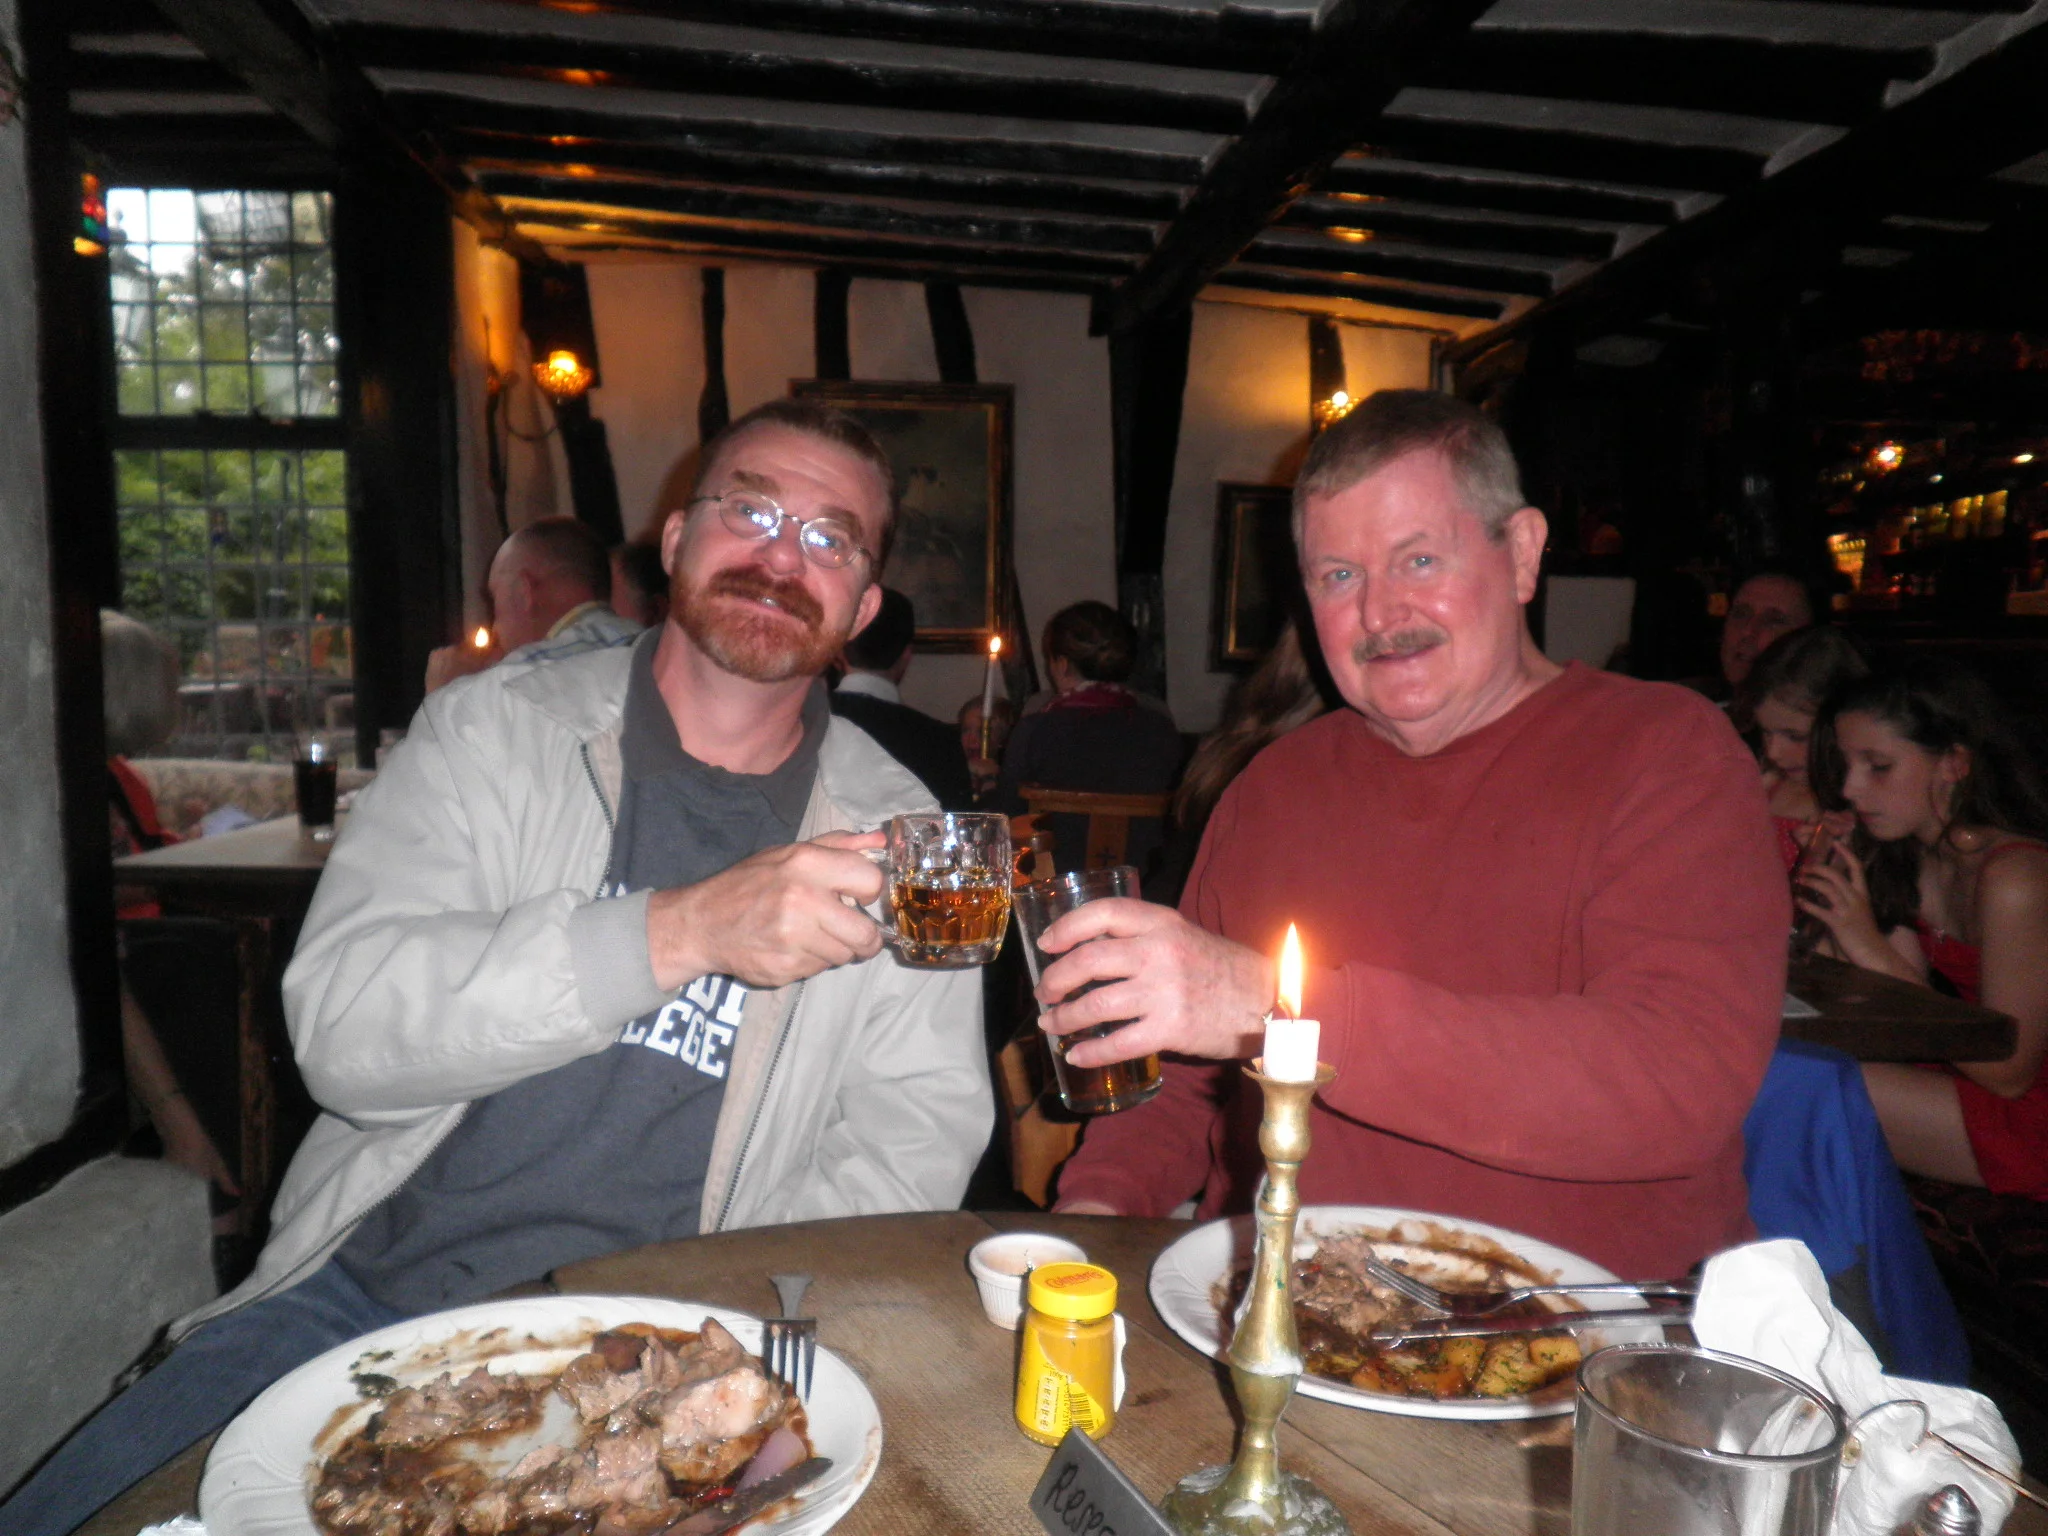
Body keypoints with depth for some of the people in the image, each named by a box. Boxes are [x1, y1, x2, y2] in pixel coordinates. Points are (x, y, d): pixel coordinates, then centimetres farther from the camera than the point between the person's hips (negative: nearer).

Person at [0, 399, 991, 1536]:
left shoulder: (895, 836, 2)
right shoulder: (493, 730, 0)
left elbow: (916, 1147, 0)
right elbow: (341, 1025, -13)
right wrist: (681, 930, -26)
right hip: (360, 1299, 1)